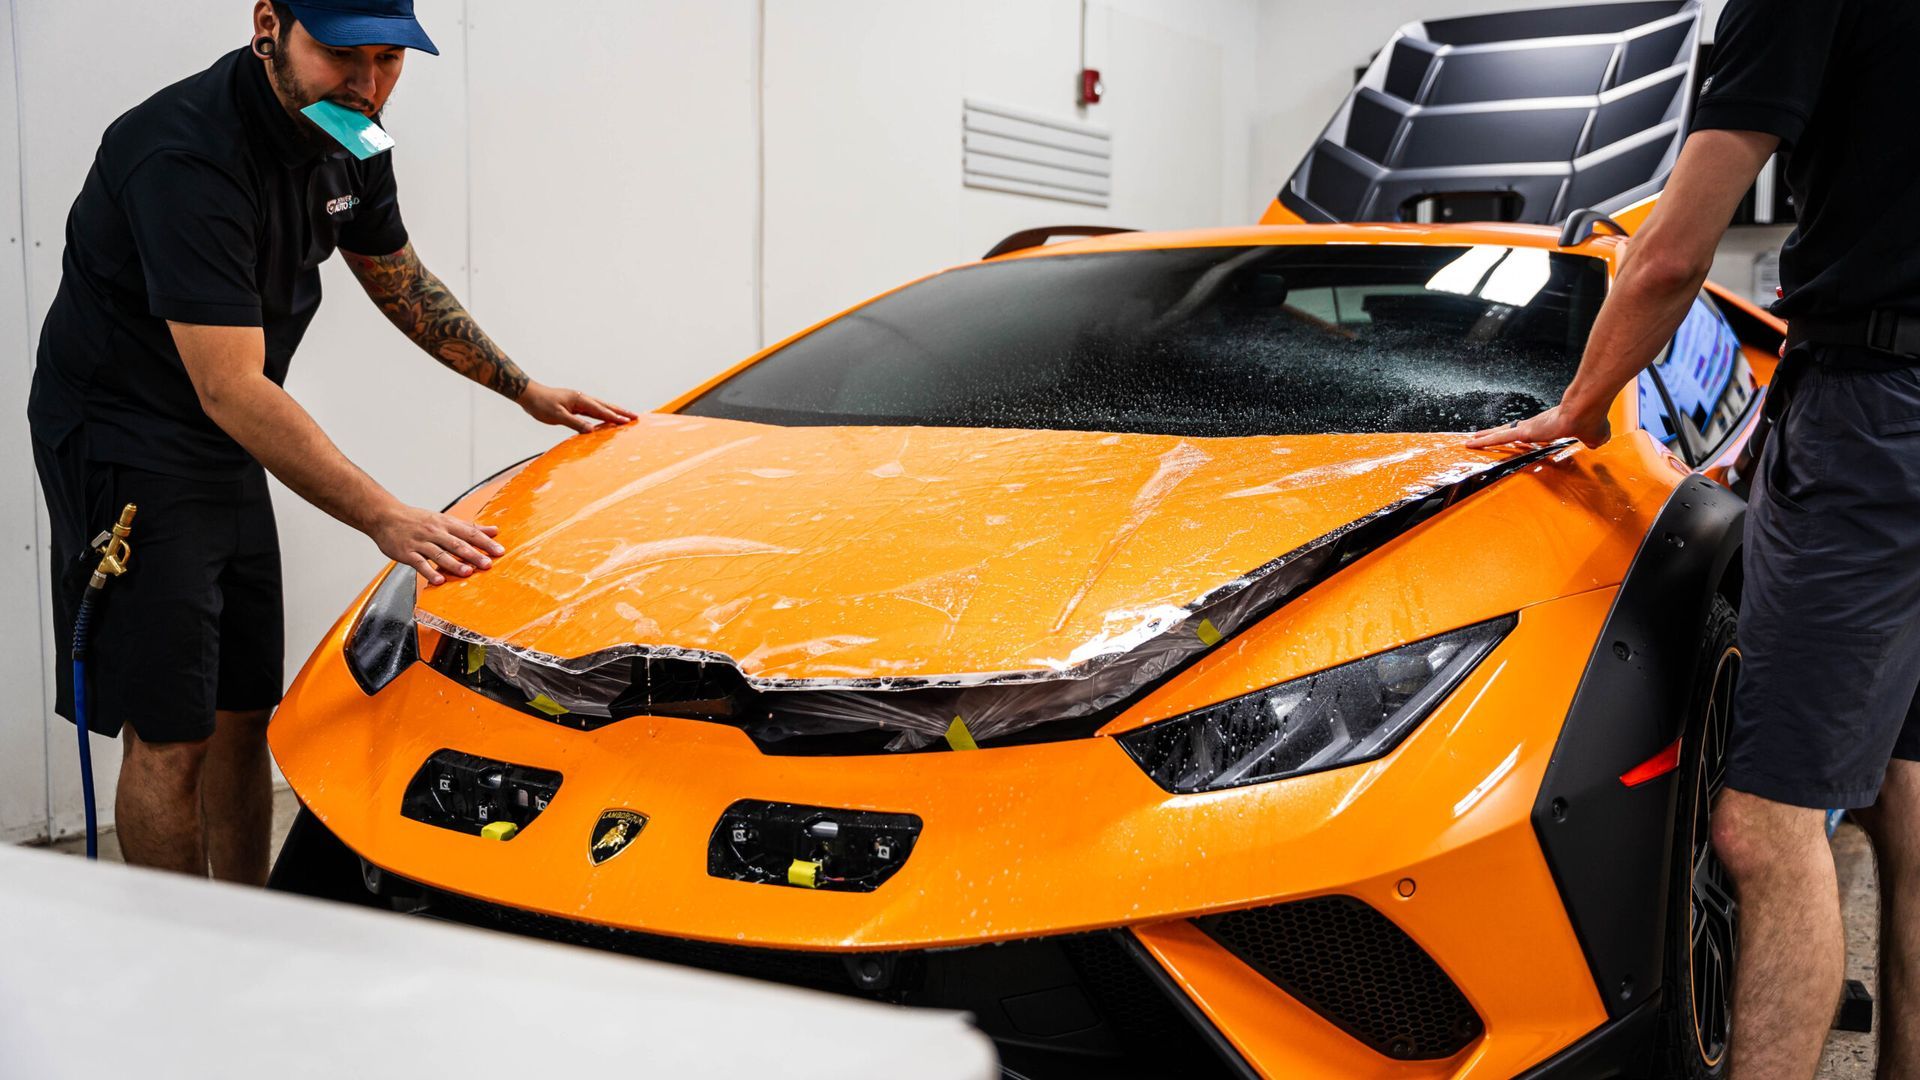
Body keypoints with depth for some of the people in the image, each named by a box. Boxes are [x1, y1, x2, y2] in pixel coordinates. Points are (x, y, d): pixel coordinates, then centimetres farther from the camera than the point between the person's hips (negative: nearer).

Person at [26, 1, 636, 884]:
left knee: (244, 714, 13)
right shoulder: (187, 155, -28)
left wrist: (529, 393, 17)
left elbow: (400, 280, 16)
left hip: (231, 449, 9)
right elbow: (230, 389, -34)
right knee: (170, 737, -5)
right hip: (126, 443, -8)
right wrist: (385, 519, -39)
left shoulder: (347, 137, -1)